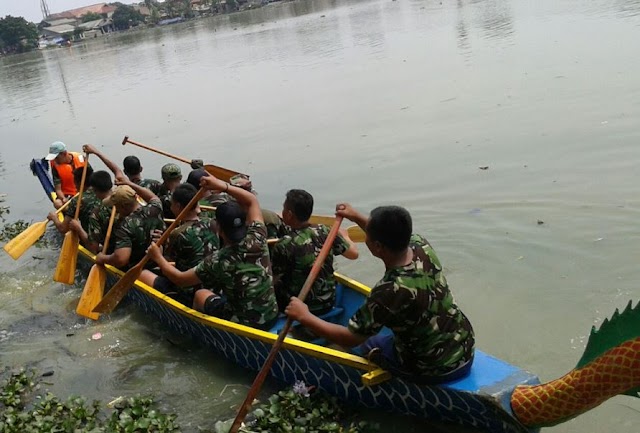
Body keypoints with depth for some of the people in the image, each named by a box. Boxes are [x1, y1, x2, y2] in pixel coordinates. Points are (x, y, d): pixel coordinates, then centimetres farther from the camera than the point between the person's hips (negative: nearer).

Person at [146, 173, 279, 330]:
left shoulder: (217, 261, -21)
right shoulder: (257, 240, -11)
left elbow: (180, 279, -6)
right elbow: (252, 201, 5)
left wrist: (158, 257, 8)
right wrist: (222, 185, 0)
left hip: (243, 324, -4)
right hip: (272, 317, 4)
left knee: (201, 294, 23)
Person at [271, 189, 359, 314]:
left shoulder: (284, 245, -23)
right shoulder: (325, 231, -9)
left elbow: (274, 282, -15)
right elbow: (354, 254, 2)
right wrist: (344, 236, 23)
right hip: (328, 304, 5)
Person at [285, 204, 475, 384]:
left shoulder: (389, 292, -32)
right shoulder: (422, 247, -13)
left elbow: (350, 338, -19)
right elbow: (397, 237, 13)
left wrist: (304, 316, -9)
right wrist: (356, 216, 18)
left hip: (434, 371, -6)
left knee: (367, 346, 20)